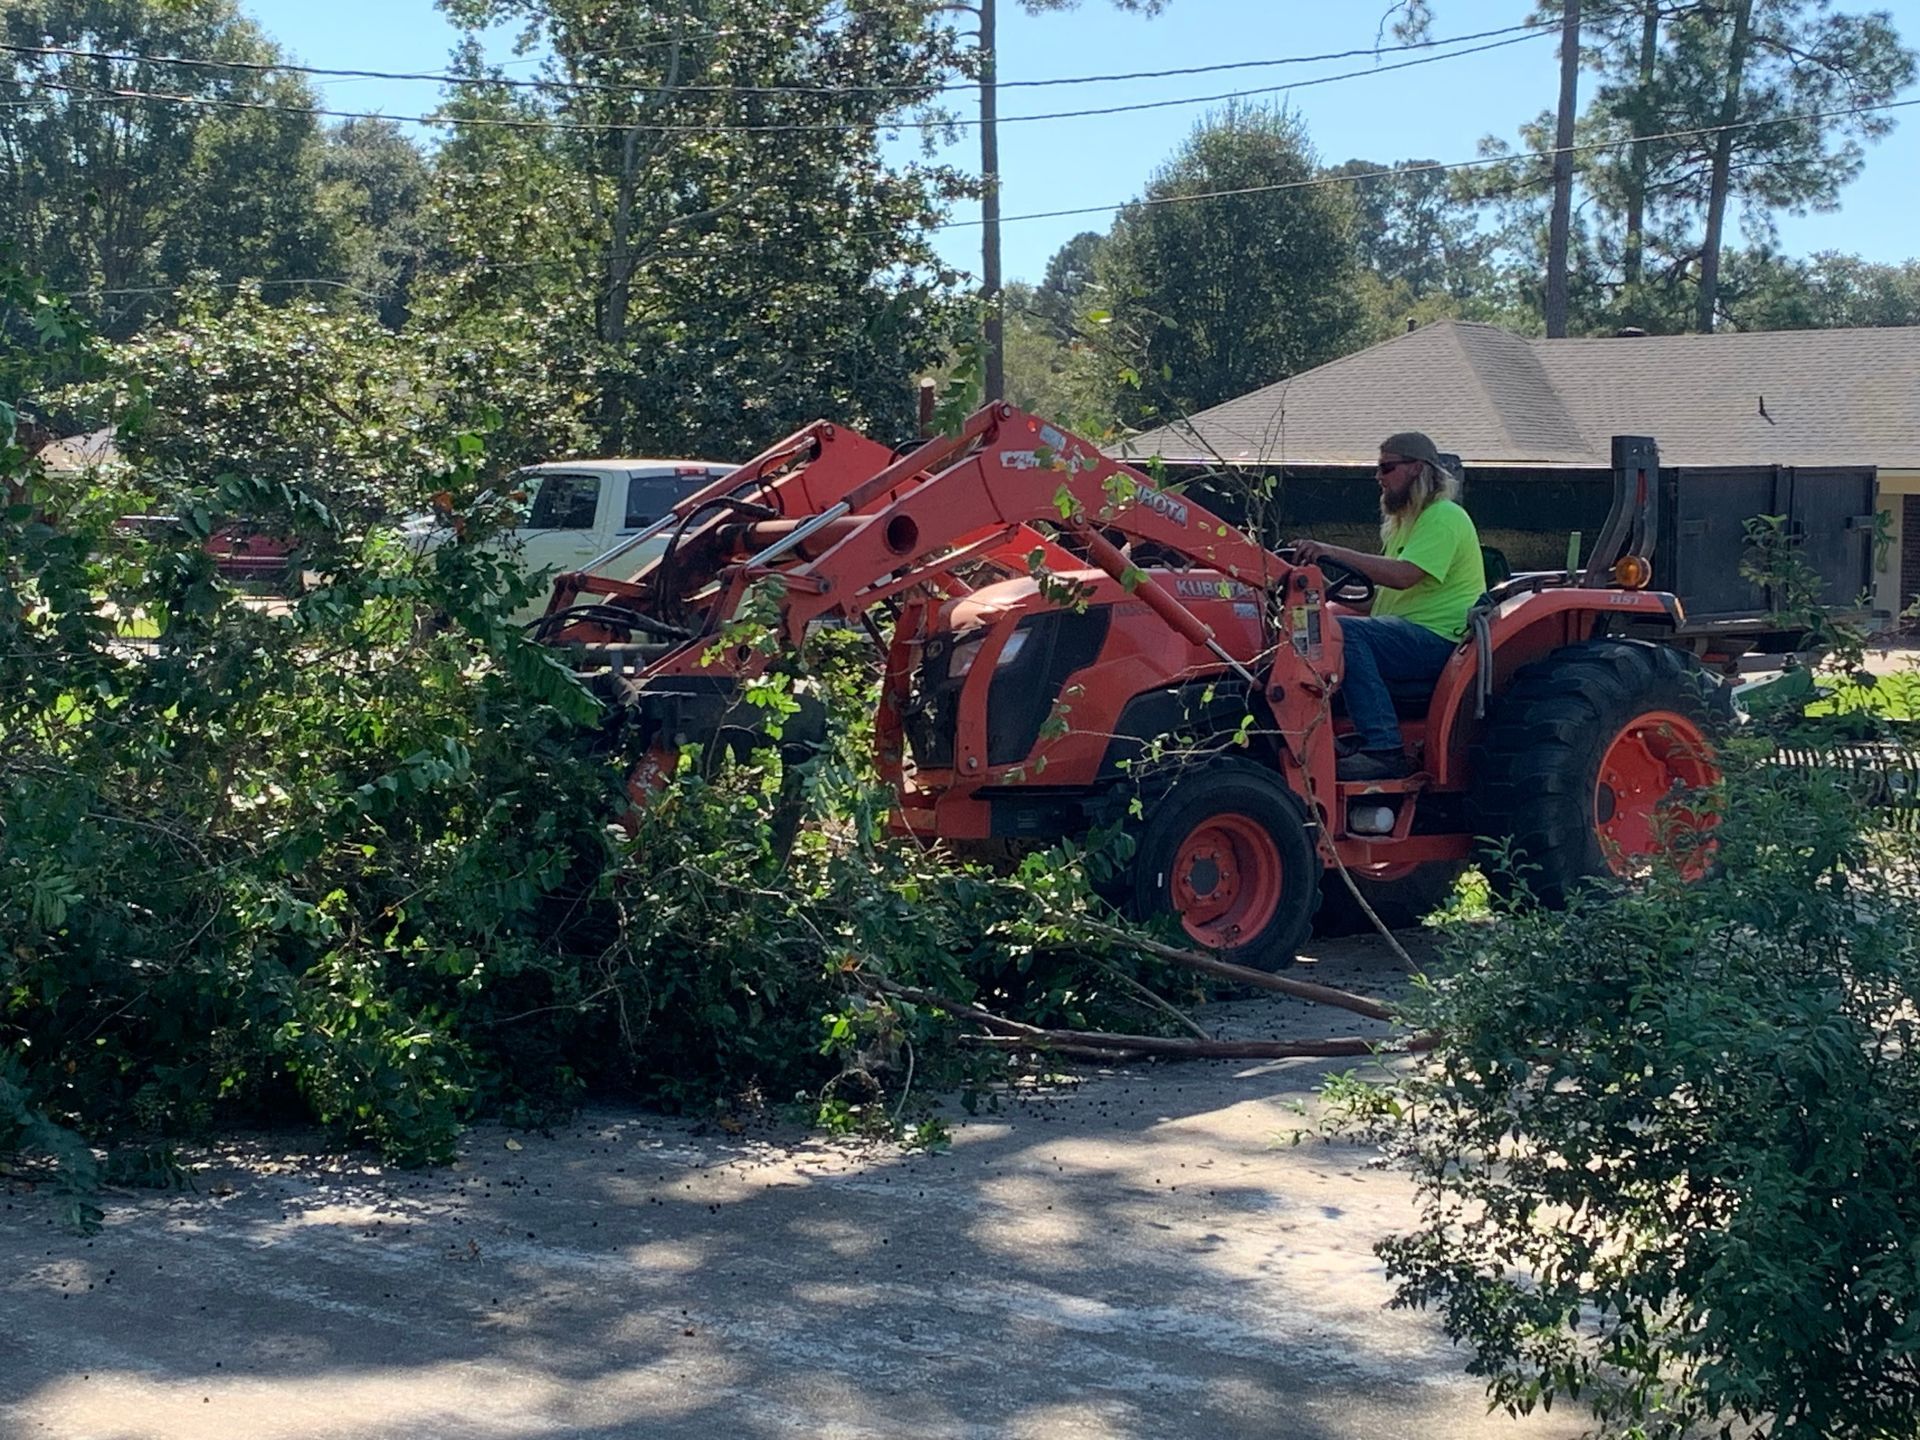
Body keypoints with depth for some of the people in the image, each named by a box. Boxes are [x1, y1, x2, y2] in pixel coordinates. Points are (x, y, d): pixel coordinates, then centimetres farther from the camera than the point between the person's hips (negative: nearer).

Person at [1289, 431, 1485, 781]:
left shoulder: (1443, 517, -8)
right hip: (1408, 637, 10)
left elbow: (1404, 576, -24)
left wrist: (1334, 553, -27)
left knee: (1346, 633, -31)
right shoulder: (1406, 521, 25)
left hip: (1439, 639, -10)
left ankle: (1383, 749, -35)